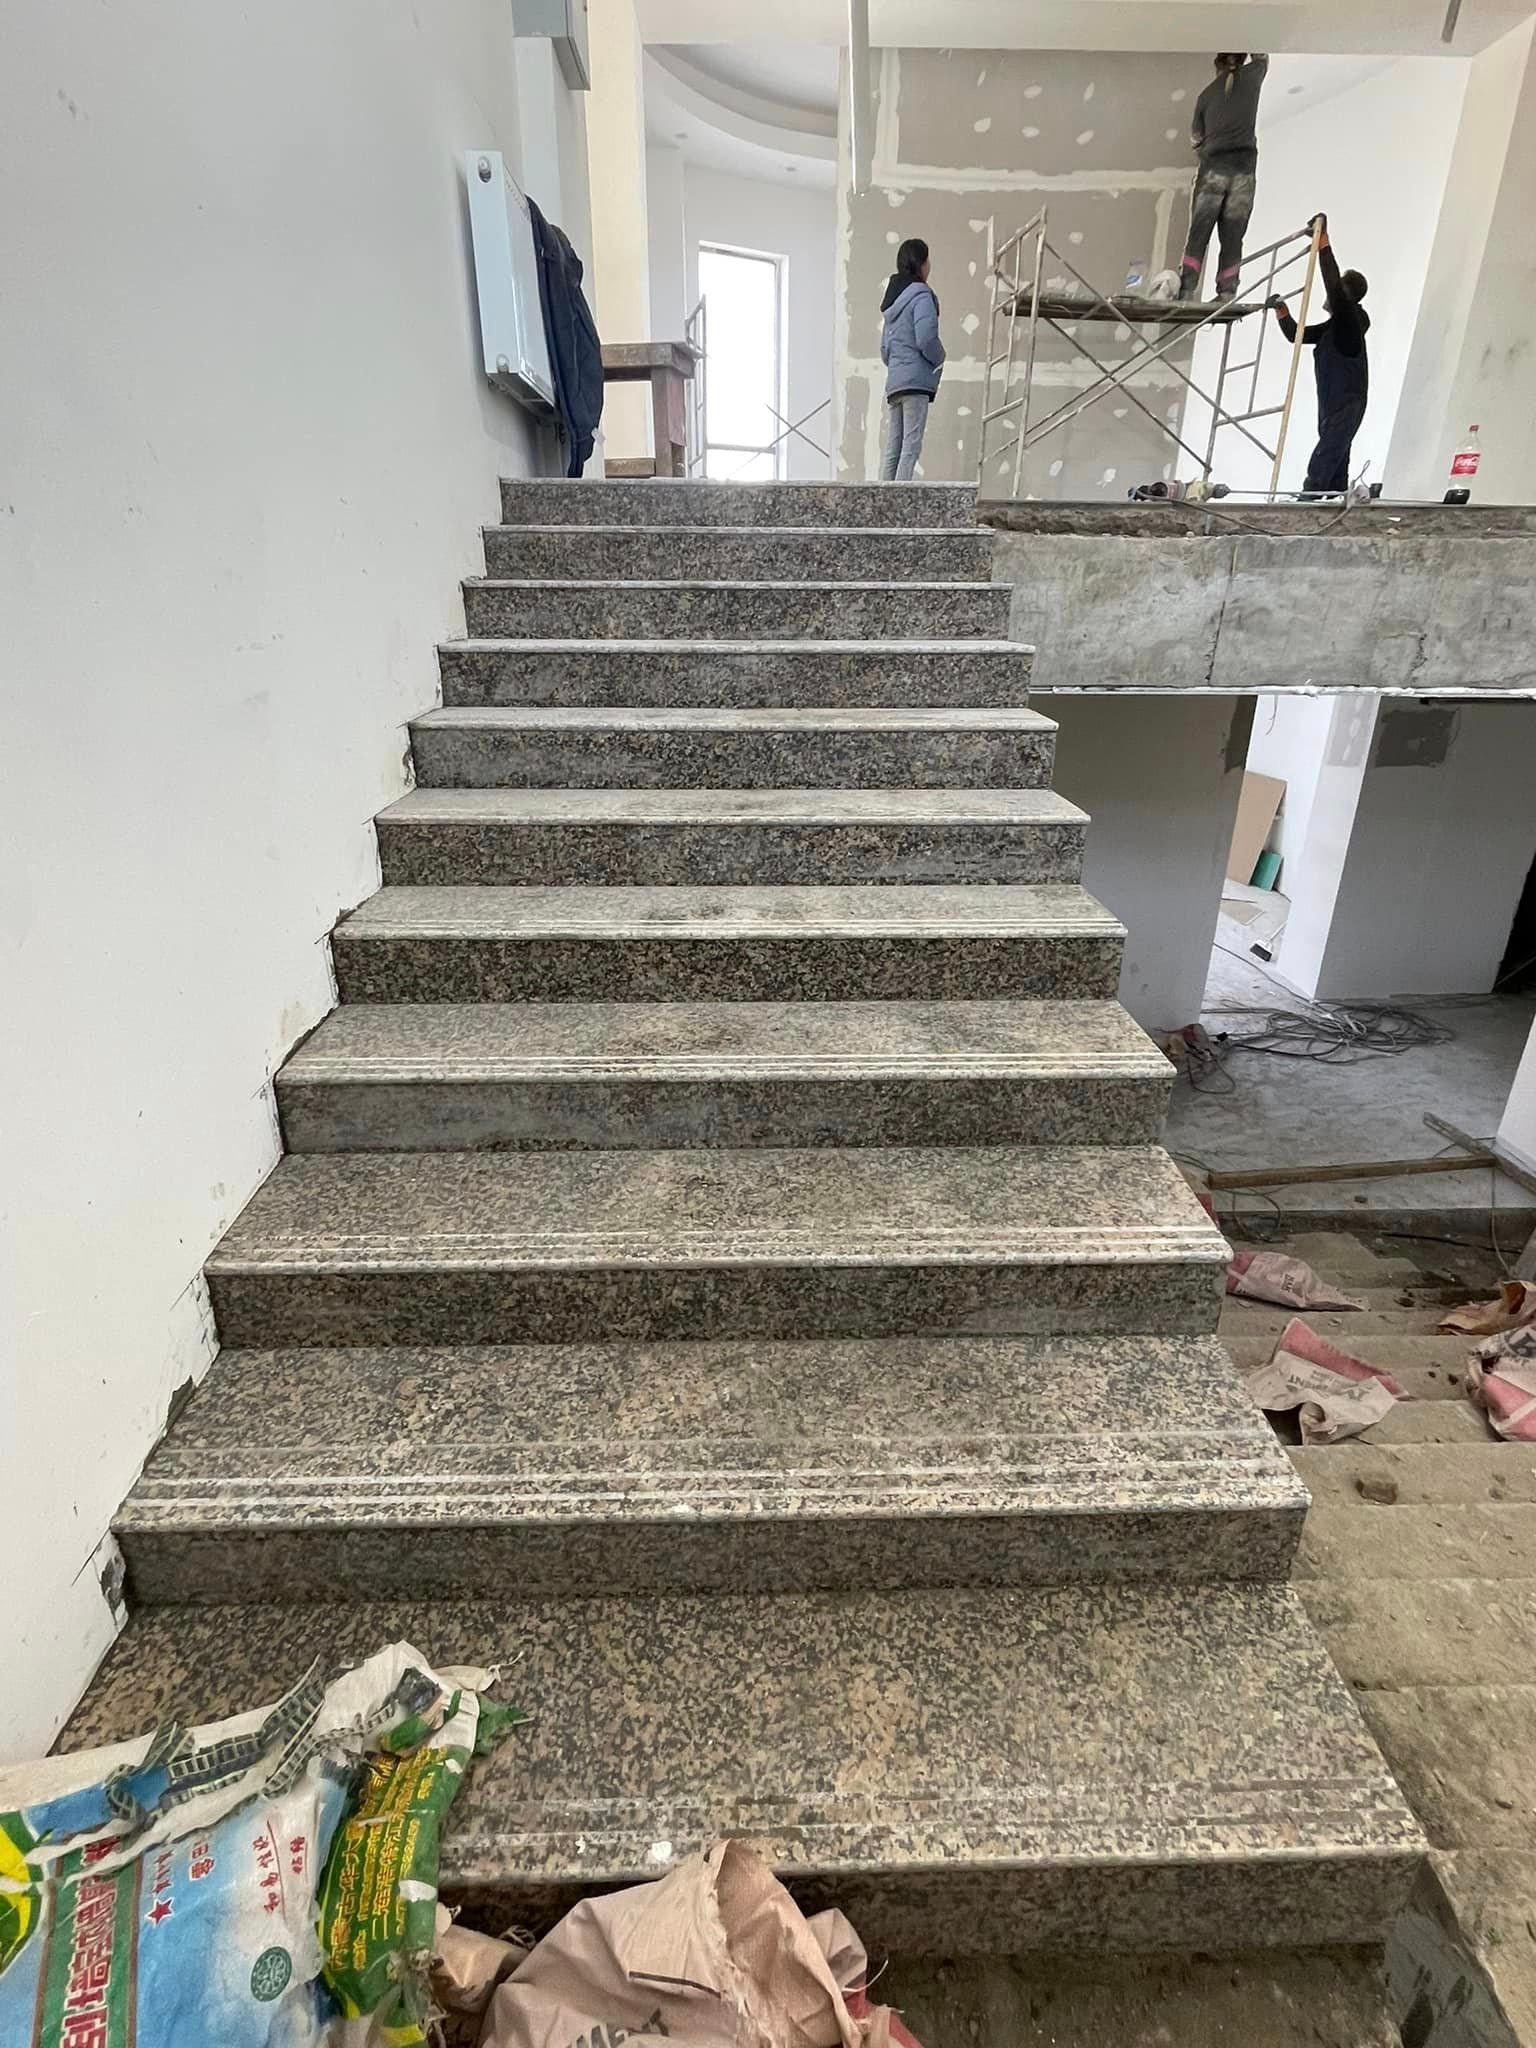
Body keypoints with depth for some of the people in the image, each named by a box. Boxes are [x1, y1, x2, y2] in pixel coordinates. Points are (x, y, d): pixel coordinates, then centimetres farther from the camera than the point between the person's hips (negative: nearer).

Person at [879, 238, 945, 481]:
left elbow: (884, 346, 21)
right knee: (911, 445, -12)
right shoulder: (921, 294, -5)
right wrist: (940, 360, 0)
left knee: (892, 447, 5)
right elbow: (926, 338, -15)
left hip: (893, 381, 8)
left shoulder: (893, 298, 21)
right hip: (916, 379, -8)